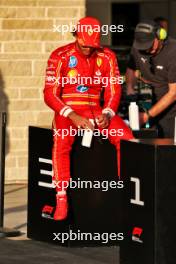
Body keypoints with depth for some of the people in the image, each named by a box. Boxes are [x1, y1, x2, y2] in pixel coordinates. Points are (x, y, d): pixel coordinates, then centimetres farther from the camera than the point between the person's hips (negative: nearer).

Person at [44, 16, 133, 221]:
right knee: (62, 141, -35)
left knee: (126, 137, -23)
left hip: (96, 110, 3)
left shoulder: (107, 57, 4)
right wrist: (73, 116, -21)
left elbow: (113, 91, 6)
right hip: (67, 111, -3)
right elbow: (50, 94, -8)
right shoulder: (60, 56, -5)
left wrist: (106, 114, -15)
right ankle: (61, 200, -31)